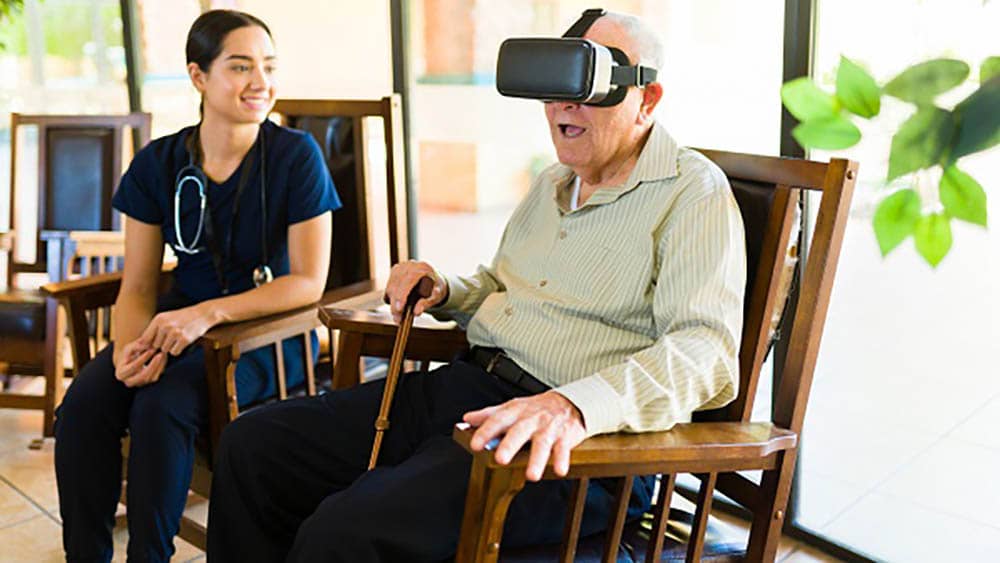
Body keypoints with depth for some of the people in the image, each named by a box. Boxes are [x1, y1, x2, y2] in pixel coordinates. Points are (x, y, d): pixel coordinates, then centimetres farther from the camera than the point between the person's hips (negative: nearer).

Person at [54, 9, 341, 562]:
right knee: (84, 403, -20)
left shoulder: (295, 155, -11)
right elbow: (137, 286, 2)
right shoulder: (158, 163, 0)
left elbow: (309, 281, -14)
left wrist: (208, 314, -23)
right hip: (180, 320, 4)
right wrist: (130, 347, -20)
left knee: (162, 404, -29)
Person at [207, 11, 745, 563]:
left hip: (572, 448, -8)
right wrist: (444, 292, 11)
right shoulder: (552, 184, 19)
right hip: (462, 385, 9)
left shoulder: (694, 192, -7)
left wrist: (575, 406, -37)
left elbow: (708, 352, -21)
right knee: (251, 444, 1)